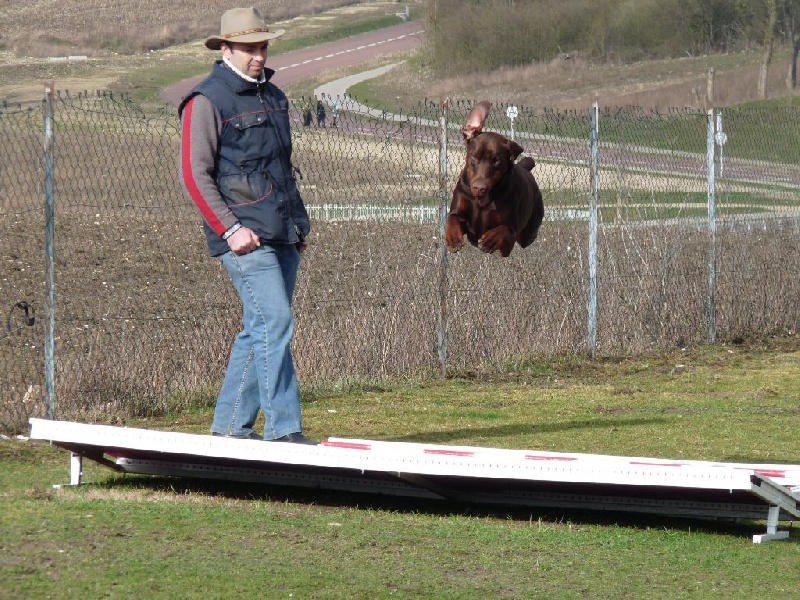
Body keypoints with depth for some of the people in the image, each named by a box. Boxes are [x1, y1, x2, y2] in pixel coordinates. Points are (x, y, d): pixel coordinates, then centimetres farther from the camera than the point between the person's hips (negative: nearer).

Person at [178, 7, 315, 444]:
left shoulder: (272, 96, 17)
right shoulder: (207, 102, -7)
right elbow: (194, 176, -11)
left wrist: (298, 224, 20)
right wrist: (230, 229, -18)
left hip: (282, 236, 8)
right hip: (246, 238, -8)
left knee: (258, 330, 9)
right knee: (274, 324, -14)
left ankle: (230, 424, 16)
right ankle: (283, 427, -13)